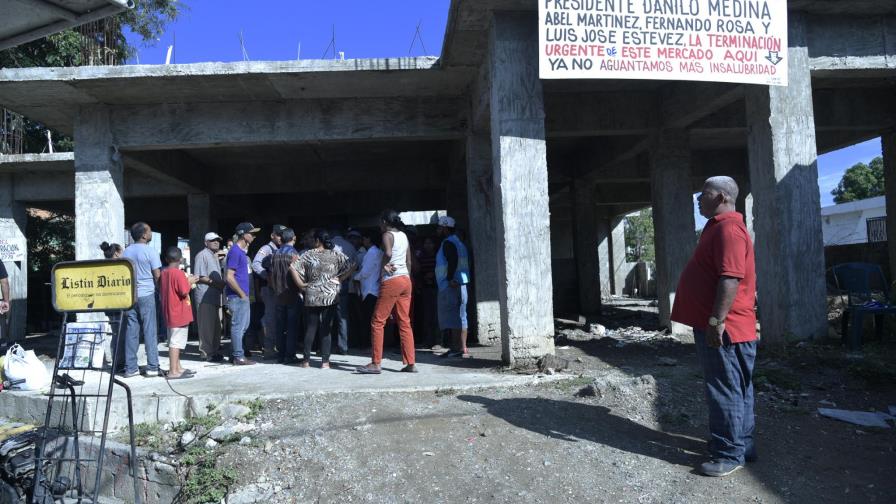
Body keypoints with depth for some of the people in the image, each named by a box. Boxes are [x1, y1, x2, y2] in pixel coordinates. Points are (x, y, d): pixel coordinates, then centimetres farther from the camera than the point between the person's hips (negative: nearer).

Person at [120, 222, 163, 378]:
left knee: (131, 331, 7)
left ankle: (130, 368, 10)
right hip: (146, 294, -5)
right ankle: (152, 367, 1)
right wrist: (155, 287, 10)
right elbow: (157, 275, -8)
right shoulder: (150, 251, -8)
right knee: (150, 331, 0)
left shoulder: (126, 252, 9)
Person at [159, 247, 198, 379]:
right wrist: (189, 282, -3)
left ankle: (177, 368, 24)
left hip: (170, 313, 9)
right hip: (179, 313, -9)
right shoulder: (178, 273, -16)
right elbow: (184, 292, -22)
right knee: (176, 342, -7)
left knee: (174, 341, 16)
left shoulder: (163, 273, 10)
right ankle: (173, 371, -6)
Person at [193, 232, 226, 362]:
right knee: (207, 326, -5)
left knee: (216, 325, 12)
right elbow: (199, 277, -15)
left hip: (215, 296, 9)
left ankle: (215, 351, 20)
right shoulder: (202, 255, -8)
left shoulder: (215, 256, 21)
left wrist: (222, 283, 12)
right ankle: (207, 353, 0)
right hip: (205, 296, -9)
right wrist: (215, 282, -17)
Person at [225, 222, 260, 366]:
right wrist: (242, 294, -15)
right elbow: (229, 277, -21)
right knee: (238, 326, -2)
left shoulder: (241, 251, 14)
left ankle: (235, 354, 24)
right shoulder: (235, 252, -16)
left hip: (243, 296, 10)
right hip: (237, 296, -10)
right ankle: (238, 357, 5)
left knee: (243, 325, 16)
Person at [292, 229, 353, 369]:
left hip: (312, 297, 0)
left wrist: (301, 285, 1)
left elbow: (293, 268, -6)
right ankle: (325, 361, 2)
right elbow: (350, 267, -6)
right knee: (326, 329, 3)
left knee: (310, 329, 10)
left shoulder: (308, 255, -1)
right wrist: (340, 279, 0)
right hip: (331, 297, 0)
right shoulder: (335, 254, 0)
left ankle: (306, 360, 14)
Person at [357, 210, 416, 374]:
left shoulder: (387, 235, -7)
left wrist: (383, 265, -9)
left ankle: (376, 363, -2)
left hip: (392, 281, -8)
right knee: (404, 323, 9)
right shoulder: (404, 236, 15)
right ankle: (410, 364, 8)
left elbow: (388, 253, -27)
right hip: (406, 280, 8)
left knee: (377, 322, -1)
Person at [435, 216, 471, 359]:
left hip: (451, 285, -10)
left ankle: (460, 348, -8)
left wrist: (450, 279, -21)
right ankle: (459, 347, 15)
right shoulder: (457, 241, 21)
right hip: (458, 284, 10)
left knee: (453, 316, -9)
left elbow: (453, 261, -23)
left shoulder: (448, 243, -9)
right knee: (457, 316, 11)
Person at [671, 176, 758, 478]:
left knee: (725, 391, -3)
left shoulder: (728, 229, -17)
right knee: (734, 390, 17)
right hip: (716, 326, 11)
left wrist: (716, 321, -26)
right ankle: (742, 447, 27)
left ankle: (730, 455, 6)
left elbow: (731, 278, -25)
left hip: (722, 329, -11)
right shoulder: (719, 227, 18)